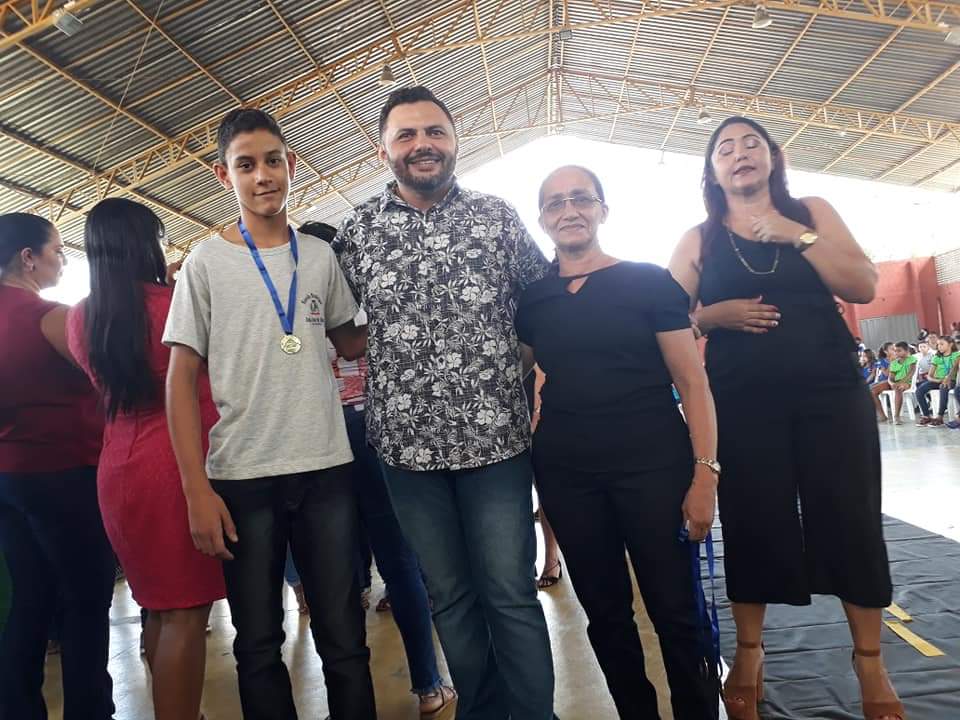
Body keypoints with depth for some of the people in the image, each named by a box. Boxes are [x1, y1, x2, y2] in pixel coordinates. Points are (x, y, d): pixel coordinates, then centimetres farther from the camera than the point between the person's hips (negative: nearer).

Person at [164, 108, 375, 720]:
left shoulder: (320, 255, 8)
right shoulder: (207, 262, 1)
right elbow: (182, 379, -1)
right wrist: (197, 491, -7)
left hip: (327, 469, 2)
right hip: (241, 477, -1)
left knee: (345, 640, 8)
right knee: (258, 645, 12)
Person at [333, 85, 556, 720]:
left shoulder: (498, 217, 4)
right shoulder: (357, 229, 6)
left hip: (495, 436, -1)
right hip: (407, 441, 2)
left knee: (511, 595, 4)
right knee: (450, 597, 14)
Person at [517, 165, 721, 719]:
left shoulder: (650, 282, -2)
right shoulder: (530, 301, 8)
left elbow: (693, 382, -4)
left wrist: (705, 472, -12)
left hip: (654, 465, -3)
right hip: (565, 475, 4)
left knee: (677, 611, 4)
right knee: (604, 614, 15)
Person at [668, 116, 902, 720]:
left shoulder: (812, 212, 8)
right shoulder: (698, 240, 6)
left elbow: (864, 287, -2)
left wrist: (798, 236, -11)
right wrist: (714, 314, -16)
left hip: (831, 392, 1)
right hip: (742, 404, 0)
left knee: (851, 519, 4)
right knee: (752, 525, 4)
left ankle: (870, 658, 24)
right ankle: (750, 651, 24)